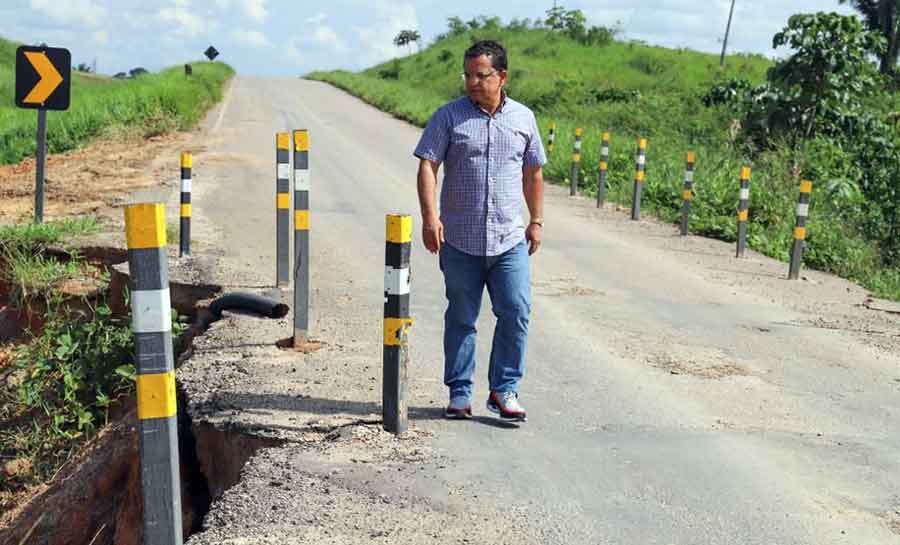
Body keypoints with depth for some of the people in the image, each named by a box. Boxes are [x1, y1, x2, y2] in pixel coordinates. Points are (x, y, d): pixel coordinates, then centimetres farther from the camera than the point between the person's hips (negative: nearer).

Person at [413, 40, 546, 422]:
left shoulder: (523, 118, 8)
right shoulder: (448, 116, 0)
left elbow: (533, 173, 17)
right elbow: (427, 166, -6)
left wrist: (537, 221, 14)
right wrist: (430, 216, -18)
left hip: (510, 240, 2)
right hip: (460, 240, -1)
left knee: (516, 312, -5)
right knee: (461, 318, 7)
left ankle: (504, 390, 8)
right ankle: (460, 393, 18)